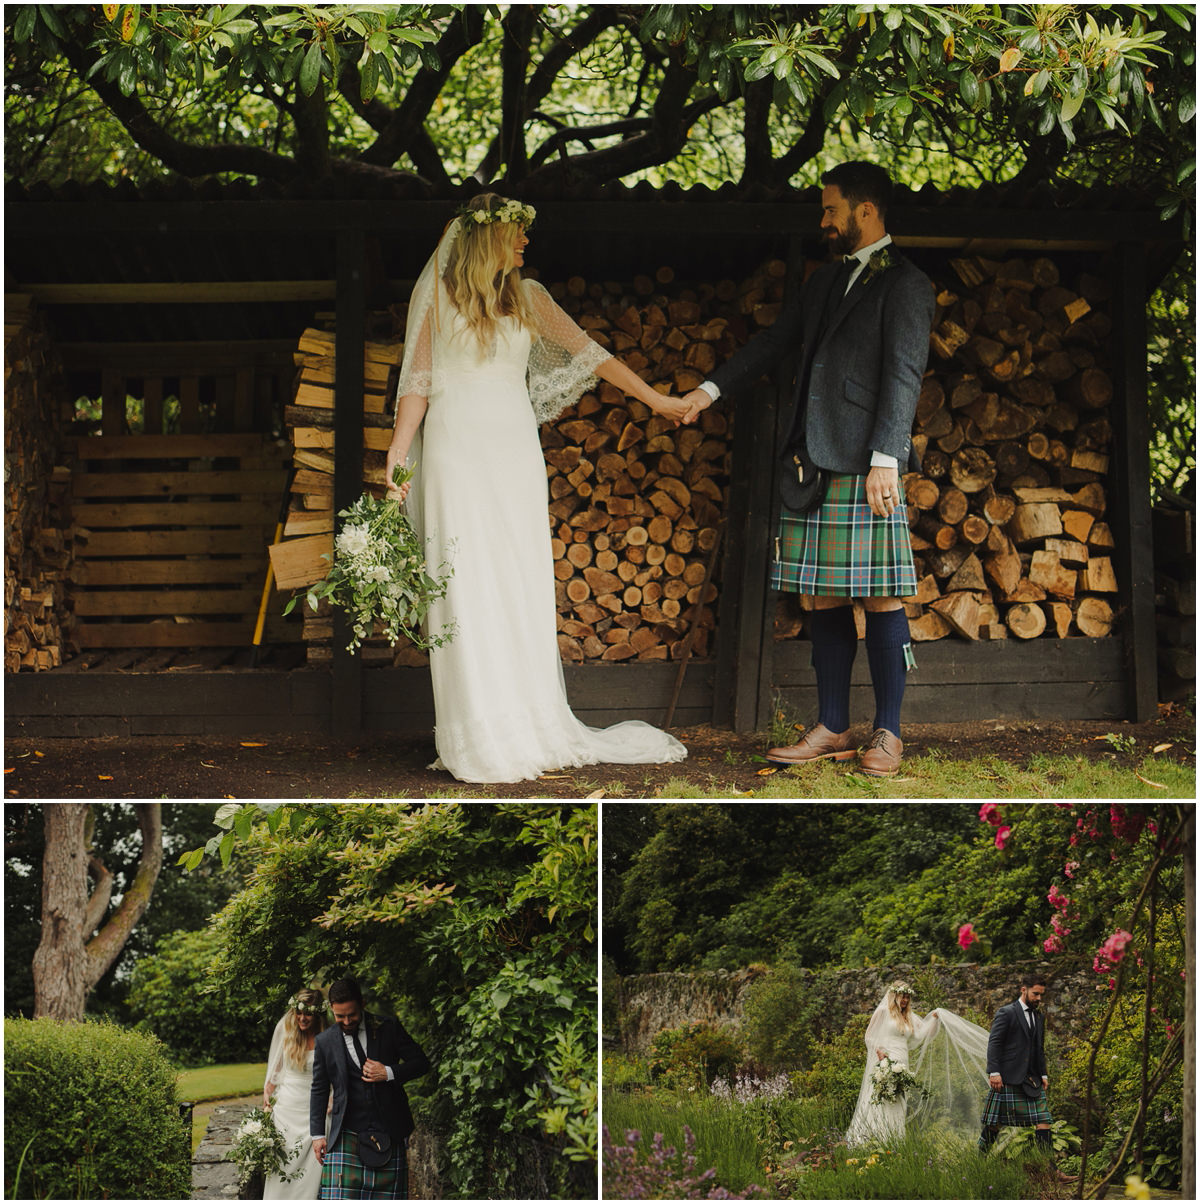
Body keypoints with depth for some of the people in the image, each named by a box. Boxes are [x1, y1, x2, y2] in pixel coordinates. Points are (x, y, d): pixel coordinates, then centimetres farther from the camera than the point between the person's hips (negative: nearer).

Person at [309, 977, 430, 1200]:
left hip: (389, 1136, 0)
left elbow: (421, 1062, 7)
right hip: (346, 1137, 0)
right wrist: (318, 1134, 6)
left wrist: (389, 1073, -10)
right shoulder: (325, 1042, 7)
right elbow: (319, 1090, 12)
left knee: (387, 1197, 0)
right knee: (339, 1198, -12)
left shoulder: (389, 1029, 4)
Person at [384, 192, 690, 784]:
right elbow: (417, 380, 2)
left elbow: (587, 353, 13)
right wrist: (397, 455, -5)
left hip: (515, 451, 4)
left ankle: (531, 726, 6)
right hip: (457, 448, -4)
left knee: (523, 584, 1)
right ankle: (479, 738, -4)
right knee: (466, 585, -6)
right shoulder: (436, 292, 3)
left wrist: (655, 398, 11)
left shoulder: (528, 297, 12)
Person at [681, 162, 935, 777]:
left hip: (864, 467, -8)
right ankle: (832, 729, 13)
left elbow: (903, 375, -12)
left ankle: (887, 733, 2)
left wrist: (885, 457, -21)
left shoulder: (904, 284, -3)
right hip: (811, 462, 8)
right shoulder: (826, 278, 21)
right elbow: (775, 340, 29)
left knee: (880, 598, -3)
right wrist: (712, 388, 25)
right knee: (823, 599, 8)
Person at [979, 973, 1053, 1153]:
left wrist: (1043, 1075, 15)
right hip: (1007, 1078, -6)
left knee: (1044, 1121, -5)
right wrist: (994, 1072, -18)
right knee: (994, 1123, 0)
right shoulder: (1006, 1013, -4)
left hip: (1032, 1080, 6)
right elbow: (994, 1043, -9)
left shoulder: (1038, 1017, 18)